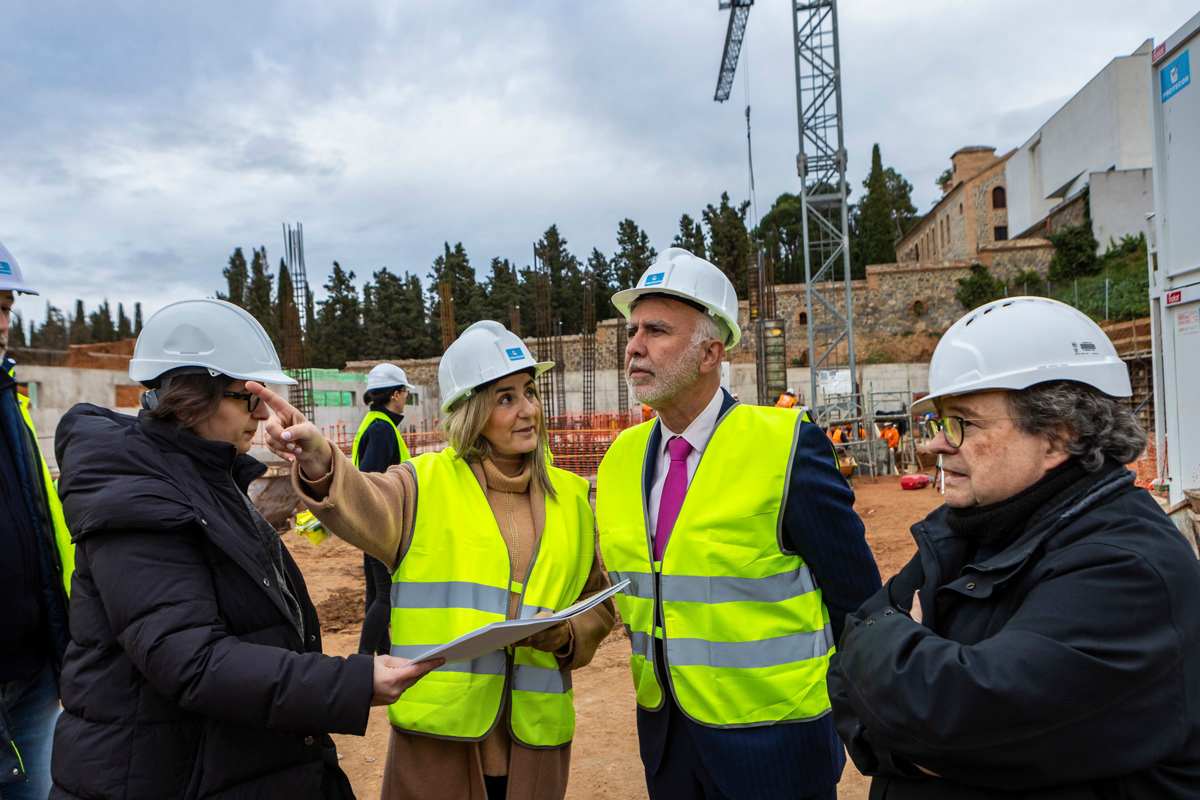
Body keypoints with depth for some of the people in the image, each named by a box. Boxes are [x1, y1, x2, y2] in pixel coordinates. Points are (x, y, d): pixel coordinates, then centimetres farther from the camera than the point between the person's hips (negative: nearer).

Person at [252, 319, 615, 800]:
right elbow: (365, 507, -28)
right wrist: (320, 466, -48)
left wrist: (566, 636, -8)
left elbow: (598, 604, 13)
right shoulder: (426, 484, -5)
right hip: (440, 733, -3)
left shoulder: (570, 497, 5)